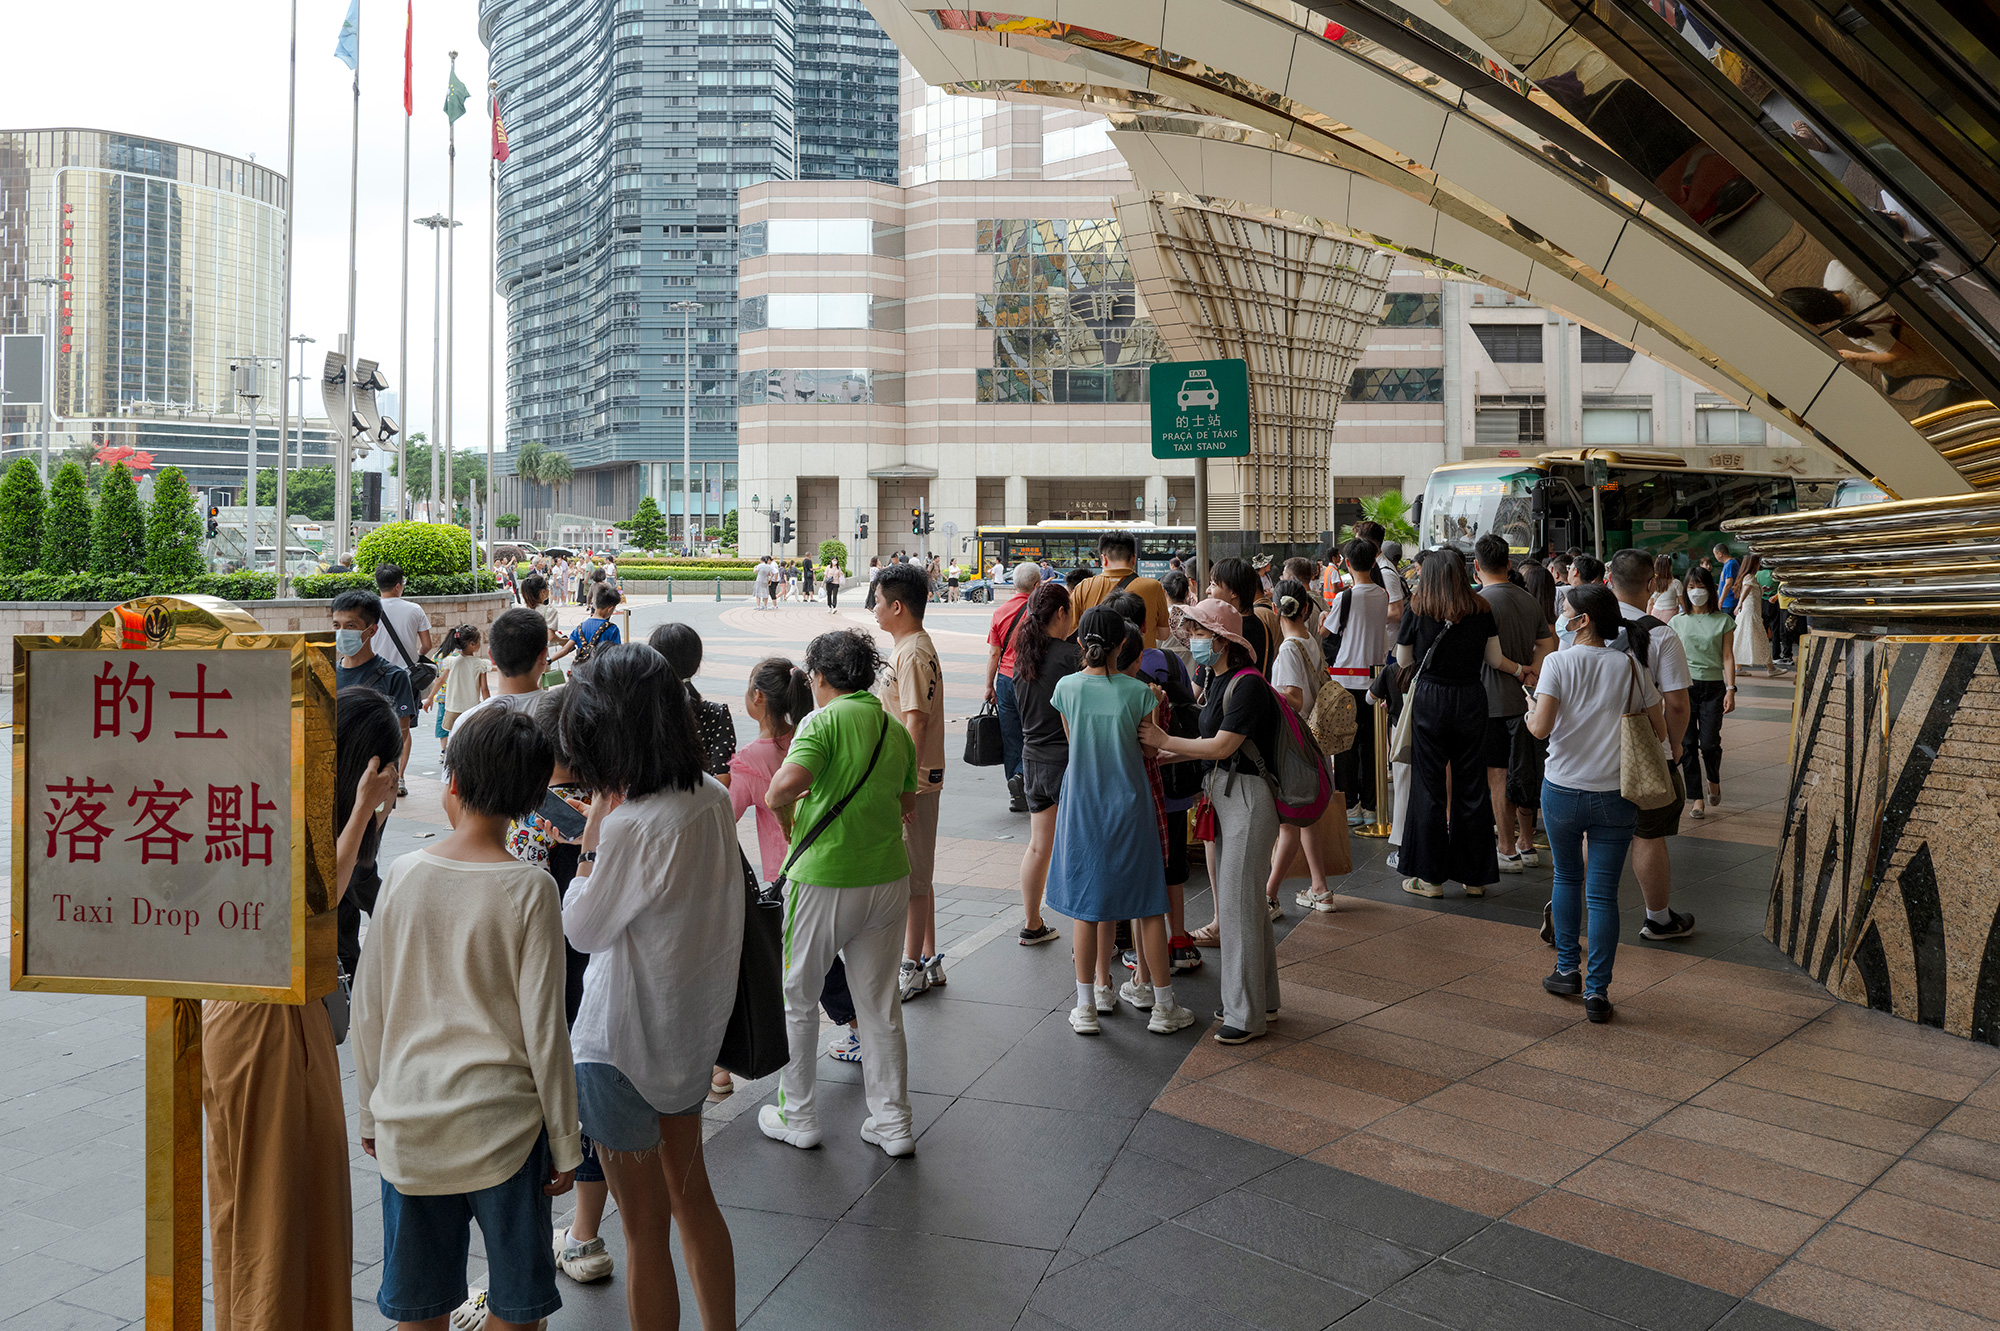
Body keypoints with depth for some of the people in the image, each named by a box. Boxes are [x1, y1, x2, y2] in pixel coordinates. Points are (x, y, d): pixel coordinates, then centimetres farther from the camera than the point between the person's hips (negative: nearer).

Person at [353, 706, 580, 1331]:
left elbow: (368, 1009, 3)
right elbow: (543, 1029, -11)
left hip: (409, 1124, 3)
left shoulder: (403, 874, -4)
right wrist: (564, 1144, 0)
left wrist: (371, 1111, 18)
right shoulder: (529, 889, -13)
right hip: (501, 1126, -3)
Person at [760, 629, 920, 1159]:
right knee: (881, 1003, 15)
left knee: (797, 998, 14)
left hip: (823, 881, -5)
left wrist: (777, 796, -7)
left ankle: (797, 1116, 25)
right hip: (888, 878, 6)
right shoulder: (897, 730, 7)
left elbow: (787, 782, -28)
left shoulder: (825, 721, -12)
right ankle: (893, 1123, 21)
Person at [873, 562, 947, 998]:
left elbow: (915, 723, -24)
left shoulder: (912, 654, -18)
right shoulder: (909, 647, 14)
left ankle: (913, 969, 10)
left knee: (912, 877, 0)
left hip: (912, 782, -10)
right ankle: (928, 961, 28)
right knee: (915, 875, 17)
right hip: (905, 779, 10)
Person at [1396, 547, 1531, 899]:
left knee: (1429, 789, 5)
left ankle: (1430, 877, 9)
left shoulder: (1418, 611, -6)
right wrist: (1520, 670, 27)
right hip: (1471, 701, 3)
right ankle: (1475, 876, 17)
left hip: (1430, 700, -2)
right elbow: (1495, 659, 8)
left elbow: (1403, 661, 3)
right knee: (1471, 787, 10)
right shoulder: (1481, 611, -1)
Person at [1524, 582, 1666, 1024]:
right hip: (1615, 795, 1)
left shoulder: (1559, 663, -8)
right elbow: (1660, 731, 3)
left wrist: (1529, 715, 4)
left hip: (1563, 790, -1)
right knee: (1603, 894, 4)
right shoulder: (1629, 666, 0)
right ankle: (1597, 990, 4)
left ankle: (1568, 969, 26)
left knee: (1567, 877, 20)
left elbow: (1541, 727, -17)